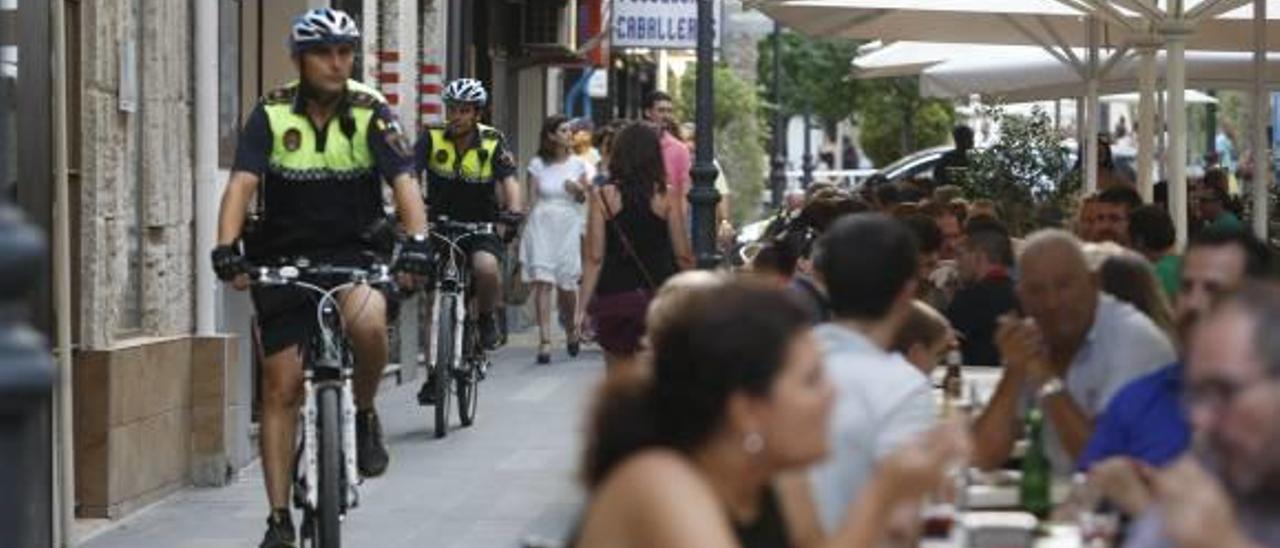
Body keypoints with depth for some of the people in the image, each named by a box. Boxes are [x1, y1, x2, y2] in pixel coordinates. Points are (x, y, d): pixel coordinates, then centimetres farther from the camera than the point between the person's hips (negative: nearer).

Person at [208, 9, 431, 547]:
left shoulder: (371, 112, -8)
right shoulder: (272, 114, -8)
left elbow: (403, 182, -18)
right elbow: (242, 183, -18)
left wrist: (417, 241, -36)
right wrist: (227, 248, -34)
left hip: (353, 251, -1)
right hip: (284, 257, 1)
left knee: (367, 322, -34)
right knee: (281, 388, -1)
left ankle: (365, 416, -5)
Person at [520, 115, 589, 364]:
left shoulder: (577, 164, 6)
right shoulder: (538, 165, 3)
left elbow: (583, 199, 13)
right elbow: (531, 198, 4)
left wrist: (578, 190, -9)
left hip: (569, 227, 1)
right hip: (542, 225, -1)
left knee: (567, 284, 1)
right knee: (542, 282, -10)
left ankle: (570, 327, 30)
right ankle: (544, 340, -10)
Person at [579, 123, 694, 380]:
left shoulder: (602, 197, -3)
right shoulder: (667, 198, -2)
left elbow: (595, 258, -5)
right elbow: (683, 255, 0)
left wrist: (583, 306, -1)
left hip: (615, 294, 0)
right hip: (659, 294, 0)